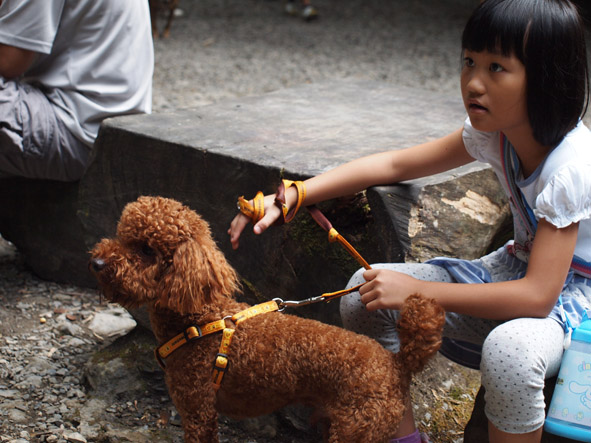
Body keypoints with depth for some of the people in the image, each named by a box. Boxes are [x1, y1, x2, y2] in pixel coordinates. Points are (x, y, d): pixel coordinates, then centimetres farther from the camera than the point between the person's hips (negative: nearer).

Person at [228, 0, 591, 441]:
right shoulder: (493, 132, -8)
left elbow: (537, 295, -33)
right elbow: (394, 164, -1)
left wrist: (415, 291, -28)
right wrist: (288, 196, -10)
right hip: (514, 267, 7)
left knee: (511, 348, -42)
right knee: (366, 291, -8)